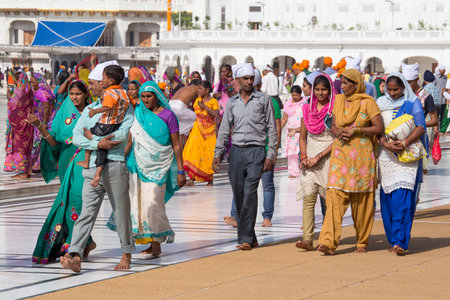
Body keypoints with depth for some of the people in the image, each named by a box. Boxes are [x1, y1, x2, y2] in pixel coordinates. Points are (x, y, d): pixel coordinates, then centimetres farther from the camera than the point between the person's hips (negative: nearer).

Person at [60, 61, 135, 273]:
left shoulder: (123, 107, 2)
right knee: (86, 213, -5)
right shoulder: (89, 109, 18)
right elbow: (76, 136, 6)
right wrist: (98, 143, -13)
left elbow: (124, 133, -15)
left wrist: (92, 134, -5)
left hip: (115, 166, -4)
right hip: (92, 167, 4)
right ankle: (75, 257, -16)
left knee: (121, 213, 4)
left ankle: (126, 254, 18)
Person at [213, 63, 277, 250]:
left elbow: (272, 128, 2)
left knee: (250, 194, -15)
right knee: (238, 195, 3)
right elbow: (224, 129, 17)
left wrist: (270, 155, -5)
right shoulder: (232, 102, 13)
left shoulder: (264, 100, 3)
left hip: (256, 151, -4)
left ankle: (245, 238, -15)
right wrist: (218, 154, 9)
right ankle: (251, 238, 13)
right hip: (236, 151, 4)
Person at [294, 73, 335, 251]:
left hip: (328, 157, -3)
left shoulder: (335, 110, -4)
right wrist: (304, 156, 3)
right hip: (310, 159, 4)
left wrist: (318, 157, -11)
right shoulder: (308, 108, 12)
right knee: (308, 198, -10)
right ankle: (307, 239, -18)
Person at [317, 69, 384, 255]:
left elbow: (379, 128, -6)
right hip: (340, 154, 3)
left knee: (362, 201, 4)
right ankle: (328, 242, -18)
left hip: (362, 155, -3)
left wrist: (356, 130, -14)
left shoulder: (367, 103, -4)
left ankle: (362, 243, 17)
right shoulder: (338, 101, 10)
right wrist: (338, 132, -5)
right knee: (335, 195, -10)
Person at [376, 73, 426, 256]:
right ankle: (393, 239, 11)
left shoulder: (412, 103, 3)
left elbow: (421, 128, -6)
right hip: (386, 157, 3)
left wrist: (405, 143, -20)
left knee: (403, 197, -13)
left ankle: (399, 241, -18)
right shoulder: (381, 104, 11)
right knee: (387, 198, 2)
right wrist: (385, 143, -15)